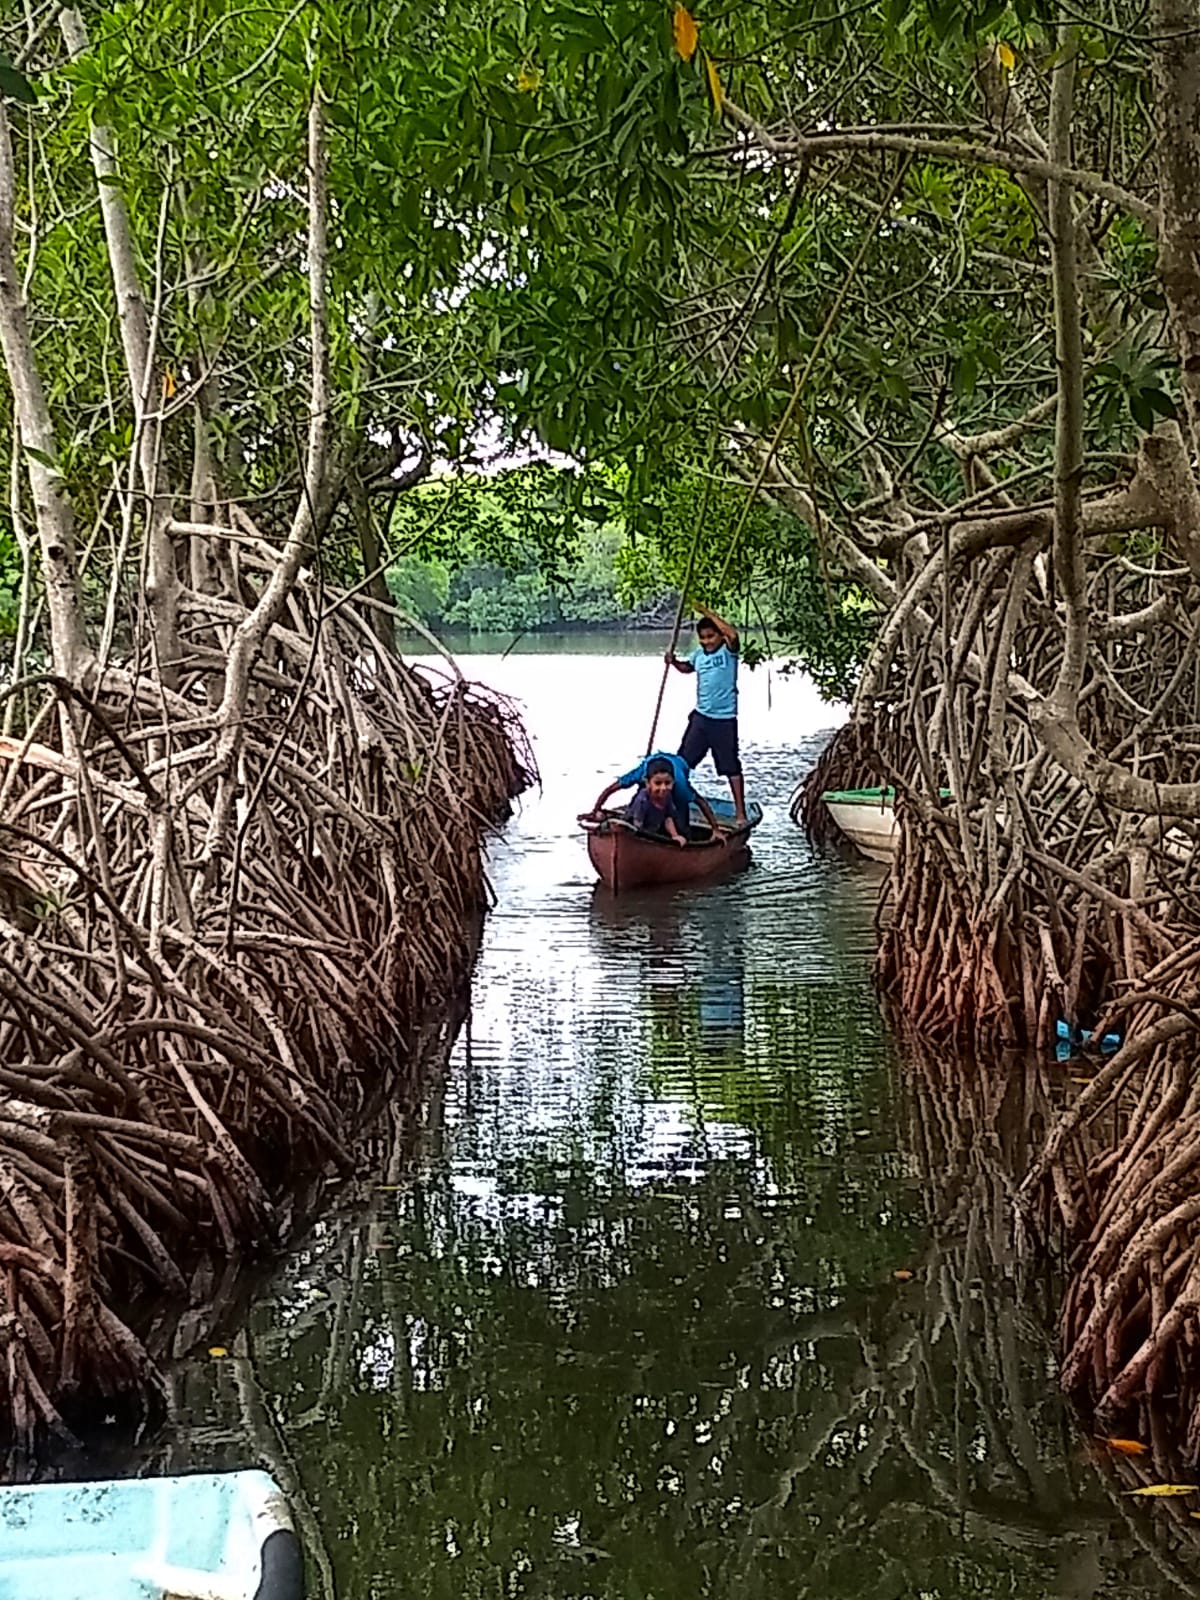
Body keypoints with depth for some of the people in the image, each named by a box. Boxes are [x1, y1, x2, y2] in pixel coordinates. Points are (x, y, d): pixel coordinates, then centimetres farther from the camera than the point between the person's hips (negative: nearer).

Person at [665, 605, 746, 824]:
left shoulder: (728, 651, -11)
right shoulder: (698, 654, 6)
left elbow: (732, 634, -33)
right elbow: (687, 668, 29)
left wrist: (707, 613, -27)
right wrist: (674, 662, 7)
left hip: (724, 719, -6)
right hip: (701, 716, 6)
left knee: (731, 767, -1)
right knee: (682, 761, 11)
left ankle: (740, 811, 6)